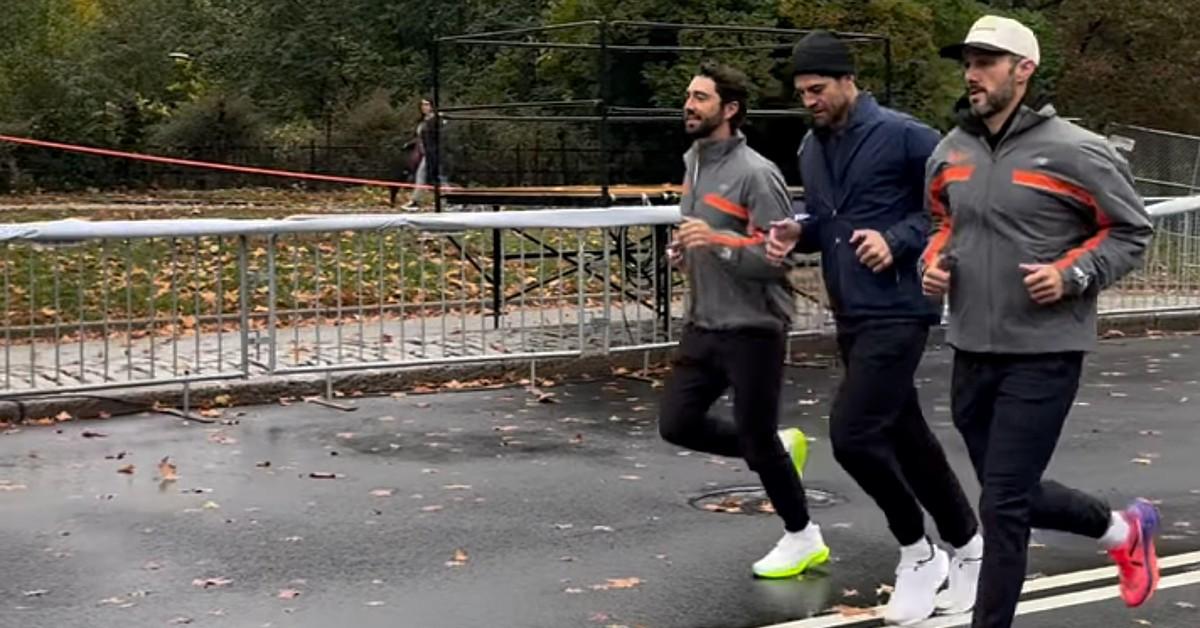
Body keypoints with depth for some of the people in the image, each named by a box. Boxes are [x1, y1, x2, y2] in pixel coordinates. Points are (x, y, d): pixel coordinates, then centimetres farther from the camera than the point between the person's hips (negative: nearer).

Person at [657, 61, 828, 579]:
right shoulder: (693, 161, 9)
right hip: (703, 324, 8)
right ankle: (779, 447, 28)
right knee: (677, 424, 7)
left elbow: (779, 255, -19)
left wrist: (717, 241, -28)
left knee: (757, 438, 2)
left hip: (752, 327, -8)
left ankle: (803, 538, 22)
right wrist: (684, 252, 6)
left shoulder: (754, 173, -17)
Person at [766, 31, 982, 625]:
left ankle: (917, 551, 7)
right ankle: (966, 544, 32)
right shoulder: (810, 148, 12)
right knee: (905, 437, 15)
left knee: (853, 434, -14)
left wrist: (899, 239, -19)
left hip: (897, 311, -8)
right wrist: (797, 232, 2)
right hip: (850, 316, 8)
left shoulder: (902, 135, -11)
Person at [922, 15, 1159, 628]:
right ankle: (1121, 529, 43)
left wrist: (1072, 274, -18)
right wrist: (934, 261, 2)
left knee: (1003, 504, -5)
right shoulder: (950, 151, 5)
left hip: (1042, 355, -7)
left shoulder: (1073, 151, -12)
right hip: (972, 352, 7)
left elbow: (1131, 231, -4)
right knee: (1014, 495, 17)